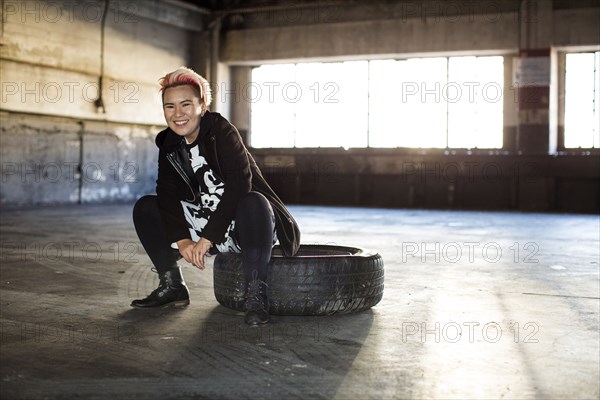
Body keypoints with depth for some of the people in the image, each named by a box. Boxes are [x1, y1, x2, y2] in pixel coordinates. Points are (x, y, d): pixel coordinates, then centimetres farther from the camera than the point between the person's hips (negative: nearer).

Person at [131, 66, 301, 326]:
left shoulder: (222, 131, -16)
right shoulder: (169, 144, 3)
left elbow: (239, 185, -28)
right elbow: (167, 195, -6)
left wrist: (206, 238, -31)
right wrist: (181, 240, -23)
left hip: (244, 224, -6)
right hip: (205, 223, 6)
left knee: (253, 203, -38)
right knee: (145, 208, -2)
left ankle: (256, 293, -29)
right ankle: (172, 286, 7)